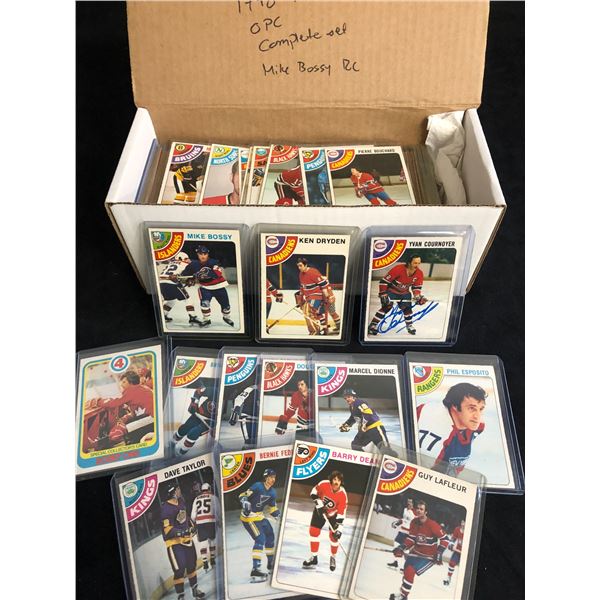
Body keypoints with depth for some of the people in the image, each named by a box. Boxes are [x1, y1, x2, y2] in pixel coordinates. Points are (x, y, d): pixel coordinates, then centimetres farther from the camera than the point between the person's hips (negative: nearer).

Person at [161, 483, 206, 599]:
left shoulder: (181, 501, 3)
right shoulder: (166, 508, -23)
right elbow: (167, 529, -24)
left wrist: (192, 526, 12)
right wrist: (181, 532, -32)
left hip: (187, 538, 8)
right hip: (174, 542, -8)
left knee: (191, 565, 19)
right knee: (180, 570, -5)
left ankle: (195, 589, 37)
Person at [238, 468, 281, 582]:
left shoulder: (272, 493, 5)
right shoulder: (258, 486, -19)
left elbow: (272, 509, 15)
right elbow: (242, 496, -22)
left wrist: (278, 515, -1)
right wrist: (245, 503, -39)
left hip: (260, 516, 9)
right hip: (249, 517, -9)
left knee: (270, 536, 16)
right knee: (260, 539, -18)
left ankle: (271, 564, 35)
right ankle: (255, 570, -17)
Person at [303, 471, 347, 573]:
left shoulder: (343, 495, -30)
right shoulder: (324, 484, -28)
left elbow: (341, 513, -25)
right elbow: (314, 493, -9)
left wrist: (339, 529, -29)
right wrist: (319, 503, -20)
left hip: (334, 514, -2)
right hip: (320, 510, 2)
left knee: (334, 535, -8)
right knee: (313, 531, -3)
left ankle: (333, 557, 19)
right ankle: (313, 558, 11)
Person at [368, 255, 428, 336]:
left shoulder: (419, 273, -14)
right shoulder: (398, 269, -32)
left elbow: (417, 287, 0)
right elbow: (384, 281, -27)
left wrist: (418, 296, -18)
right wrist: (383, 295, -25)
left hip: (404, 292, 5)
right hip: (391, 290, -5)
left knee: (407, 307, -2)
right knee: (387, 306, -17)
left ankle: (409, 326, 22)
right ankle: (373, 325, -12)